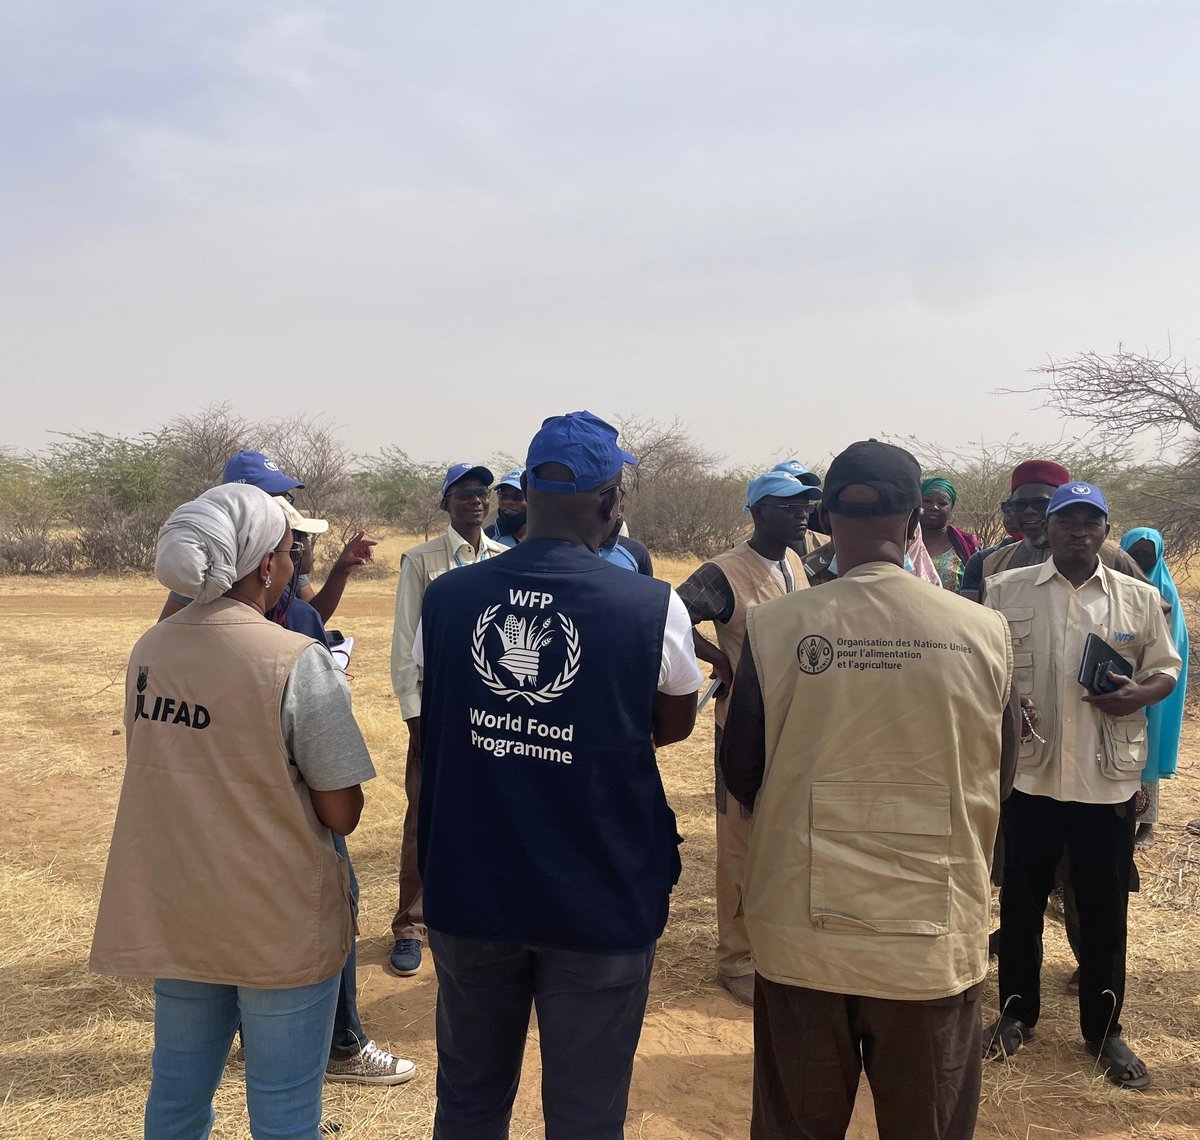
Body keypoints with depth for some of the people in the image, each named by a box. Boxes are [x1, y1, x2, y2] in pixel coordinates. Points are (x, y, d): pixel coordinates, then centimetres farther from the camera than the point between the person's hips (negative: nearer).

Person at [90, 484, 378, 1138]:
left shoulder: (150, 649, -1)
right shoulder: (298, 663, -20)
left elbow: (168, 767, 10)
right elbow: (342, 814, -16)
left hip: (171, 915, 6)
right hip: (280, 925, -6)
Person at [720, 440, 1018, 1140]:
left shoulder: (776, 627, -11)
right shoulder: (985, 633, -8)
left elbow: (742, 780, -1)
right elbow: (999, 780, 6)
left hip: (804, 932, 0)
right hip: (937, 941, 1)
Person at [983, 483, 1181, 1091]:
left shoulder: (1140, 598, 3)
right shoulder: (1007, 590, 1)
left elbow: (1166, 669, 9)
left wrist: (1140, 694, -12)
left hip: (1108, 779, 0)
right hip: (1030, 772, 0)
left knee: (1104, 905, 10)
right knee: (1022, 898, 13)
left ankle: (1103, 1029, 28)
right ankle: (1016, 1013, 31)